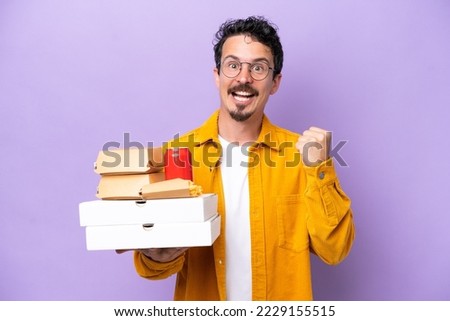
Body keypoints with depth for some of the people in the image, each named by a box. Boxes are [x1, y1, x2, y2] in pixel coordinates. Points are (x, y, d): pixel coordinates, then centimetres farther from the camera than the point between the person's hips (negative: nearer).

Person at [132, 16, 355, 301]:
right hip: (199, 296, 0)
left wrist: (320, 171, -21)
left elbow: (334, 251, -10)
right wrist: (159, 258, -27)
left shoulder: (300, 152, -9)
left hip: (281, 297, 0)